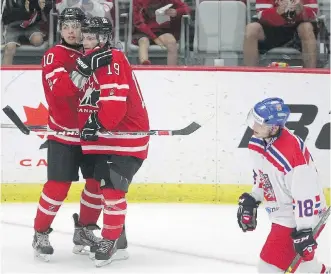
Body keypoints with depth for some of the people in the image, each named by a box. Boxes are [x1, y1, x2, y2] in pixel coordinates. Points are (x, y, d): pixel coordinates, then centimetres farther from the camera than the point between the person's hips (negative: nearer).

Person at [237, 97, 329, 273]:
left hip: (299, 216, -9)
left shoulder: (291, 153, -33)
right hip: (281, 212, 9)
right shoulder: (258, 142, -5)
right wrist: (251, 200, 10)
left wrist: (304, 231, -26)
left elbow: (305, 194, -29)